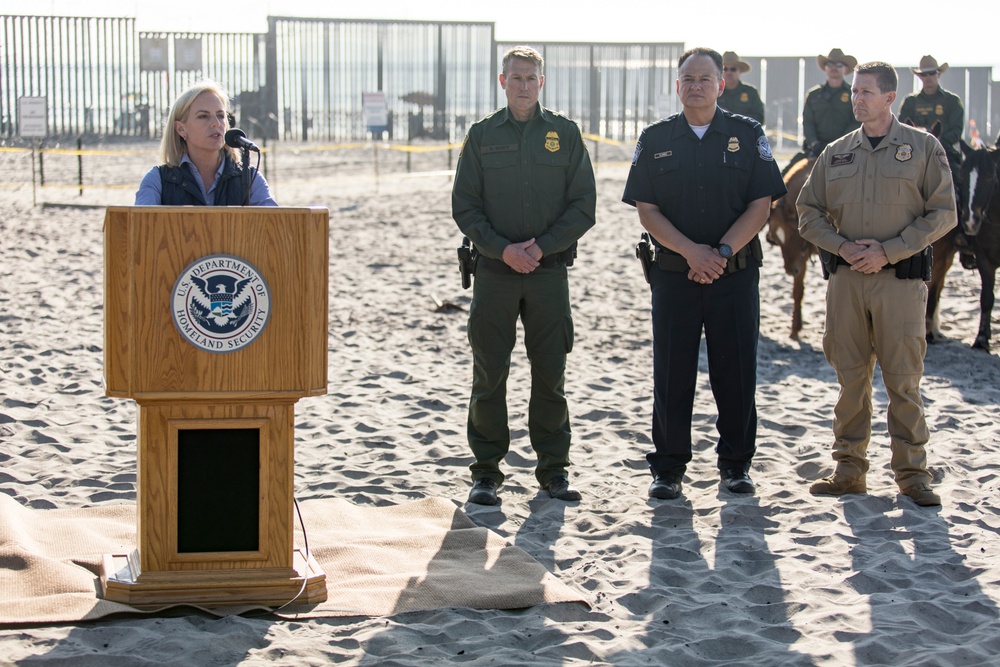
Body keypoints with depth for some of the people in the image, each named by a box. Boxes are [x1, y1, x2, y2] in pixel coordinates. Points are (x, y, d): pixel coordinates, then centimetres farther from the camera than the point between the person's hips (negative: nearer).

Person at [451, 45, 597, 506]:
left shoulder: (565, 134, 5)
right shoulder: (482, 136, 5)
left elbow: (584, 205, 2)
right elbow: (464, 206, 3)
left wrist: (541, 246, -10)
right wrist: (501, 248, -11)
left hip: (549, 271, 0)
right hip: (494, 271, 0)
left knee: (550, 375, 4)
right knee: (489, 375, 2)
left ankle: (553, 468, 15)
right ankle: (486, 471, 11)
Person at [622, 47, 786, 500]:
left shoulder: (748, 135, 3)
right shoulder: (655, 140, 5)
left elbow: (761, 205, -2)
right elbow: (646, 210, 0)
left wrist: (722, 252, -14)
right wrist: (691, 251, -13)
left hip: (736, 274, 0)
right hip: (673, 273, 0)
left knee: (736, 372, 4)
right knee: (672, 373, 3)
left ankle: (735, 462, 19)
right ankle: (668, 466, 14)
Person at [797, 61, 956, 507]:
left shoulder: (924, 148, 2)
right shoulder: (836, 153, 12)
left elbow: (943, 212, -2)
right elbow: (808, 212, 13)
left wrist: (888, 251, -11)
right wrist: (843, 247, -5)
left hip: (901, 277, -3)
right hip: (846, 276, 3)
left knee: (903, 379, -2)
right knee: (850, 377, 6)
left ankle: (912, 471, 8)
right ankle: (850, 469, 15)